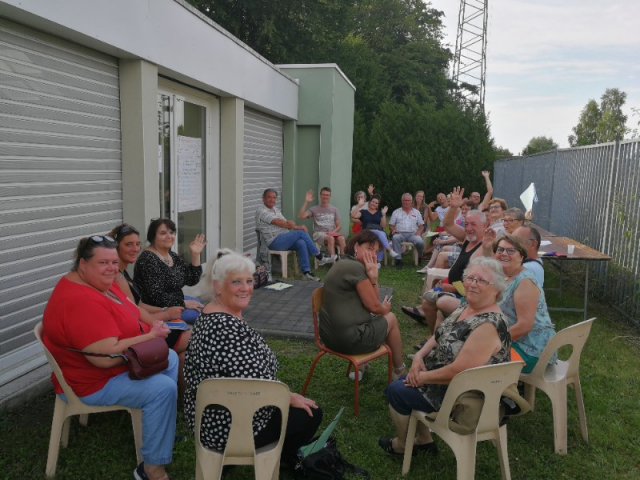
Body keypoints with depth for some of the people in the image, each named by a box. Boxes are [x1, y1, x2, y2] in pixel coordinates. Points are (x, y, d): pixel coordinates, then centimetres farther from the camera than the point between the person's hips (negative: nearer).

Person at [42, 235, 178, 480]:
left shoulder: (100, 283, 1)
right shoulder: (81, 302, -32)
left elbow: (121, 321, 13)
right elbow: (106, 356, -36)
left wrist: (152, 327, -6)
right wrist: (150, 335, -26)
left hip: (121, 361, 11)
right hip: (94, 380, -11)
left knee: (170, 358, 17)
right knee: (163, 388, -23)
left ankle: (163, 428, 31)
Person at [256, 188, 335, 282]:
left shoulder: (276, 209, 20)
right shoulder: (261, 211, -7)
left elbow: (286, 222, 12)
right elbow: (278, 222, -16)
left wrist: (289, 223, -15)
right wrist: (297, 227, -14)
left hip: (284, 239, 8)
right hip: (274, 242, -8)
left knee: (301, 243, -23)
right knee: (301, 232, -20)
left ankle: (306, 273, -24)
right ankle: (320, 257, -11)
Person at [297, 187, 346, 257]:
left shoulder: (334, 209, 17)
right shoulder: (314, 209, 10)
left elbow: (339, 225, 13)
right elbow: (300, 216, -5)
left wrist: (333, 231, -9)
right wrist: (306, 202, -9)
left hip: (332, 233, 2)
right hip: (319, 233, -2)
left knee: (341, 238, -34)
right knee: (330, 238, -38)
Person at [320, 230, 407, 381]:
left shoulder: (343, 264, 12)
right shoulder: (356, 267, -18)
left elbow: (372, 301, 12)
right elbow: (374, 307, -13)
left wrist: (373, 278, -6)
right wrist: (385, 308, 9)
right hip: (350, 338, -9)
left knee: (384, 315, 29)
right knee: (390, 318, 16)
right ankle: (399, 371, 32)